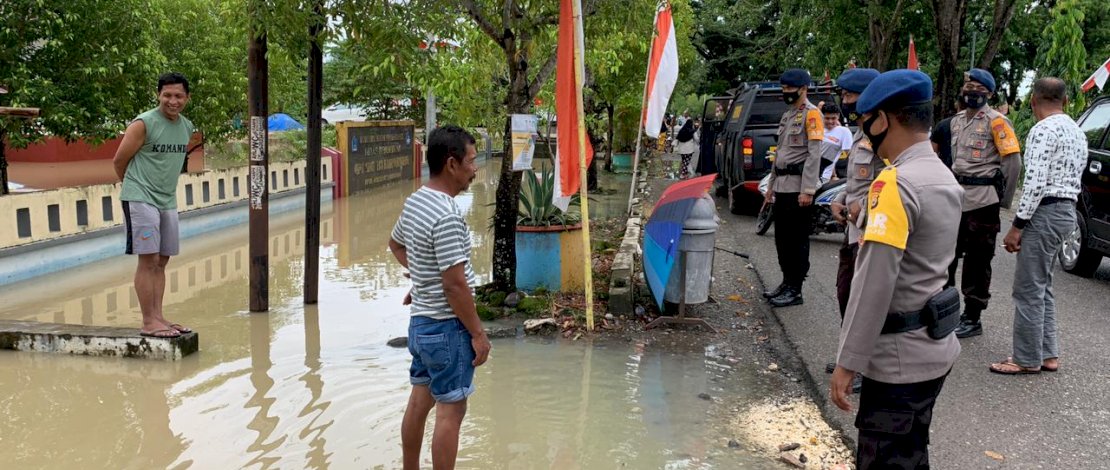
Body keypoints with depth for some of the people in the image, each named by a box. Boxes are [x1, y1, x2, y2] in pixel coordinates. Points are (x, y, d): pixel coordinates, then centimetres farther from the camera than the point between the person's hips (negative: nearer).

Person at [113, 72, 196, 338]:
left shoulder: (187, 127, 10)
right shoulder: (143, 124, -11)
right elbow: (119, 161, -6)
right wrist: (135, 186, 8)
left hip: (168, 201, 7)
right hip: (141, 200, -7)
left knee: (161, 261, 8)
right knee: (148, 260, -7)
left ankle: (158, 317, 14)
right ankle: (148, 323, -4)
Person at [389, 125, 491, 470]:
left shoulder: (414, 202, 5)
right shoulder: (447, 216, -23)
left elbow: (395, 244, 25)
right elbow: (455, 285, -23)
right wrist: (478, 333, -15)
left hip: (421, 321, 9)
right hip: (447, 327, -9)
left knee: (420, 400, 18)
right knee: (451, 410, 1)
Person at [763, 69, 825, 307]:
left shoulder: (811, 113, -8)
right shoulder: (788, 115, 19)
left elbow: (814, 155, -16)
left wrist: (807, 190, -21)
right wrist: (772, 184, 21)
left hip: (798, 187, -9)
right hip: (783, 186, 9)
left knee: (797, 240, -4)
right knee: (781, 237, 13)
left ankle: (795, 290, 2)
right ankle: (787, 282, 24)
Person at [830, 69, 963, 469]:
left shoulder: (895, 184, -20)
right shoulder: (944, 177, 10)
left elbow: (875, 282, -23)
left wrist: (848, 362, -20)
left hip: (900, 357, -9)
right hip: (935, 346, 9)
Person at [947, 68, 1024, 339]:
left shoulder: (996, 122, -8)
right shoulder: (957, 120, 13)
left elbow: (1013, 162, -10)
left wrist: (1003, 200, -6)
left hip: (982, 201, -7)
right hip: (956, 197, 7)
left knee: (977, 262, 1)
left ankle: (972, 319, 9)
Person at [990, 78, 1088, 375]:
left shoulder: (1043, 130, -14)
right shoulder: (1077, 132, 16)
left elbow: (1035, 182, -21)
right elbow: (1075, 177, 18)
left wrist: (1017, 225, -18)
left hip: (1045, 212, -10)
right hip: (1067, 211, 10)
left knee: (1028, 290, -3)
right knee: (1042, 287, 17)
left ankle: (1027, 360, 4)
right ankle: (1048, 355, 21)